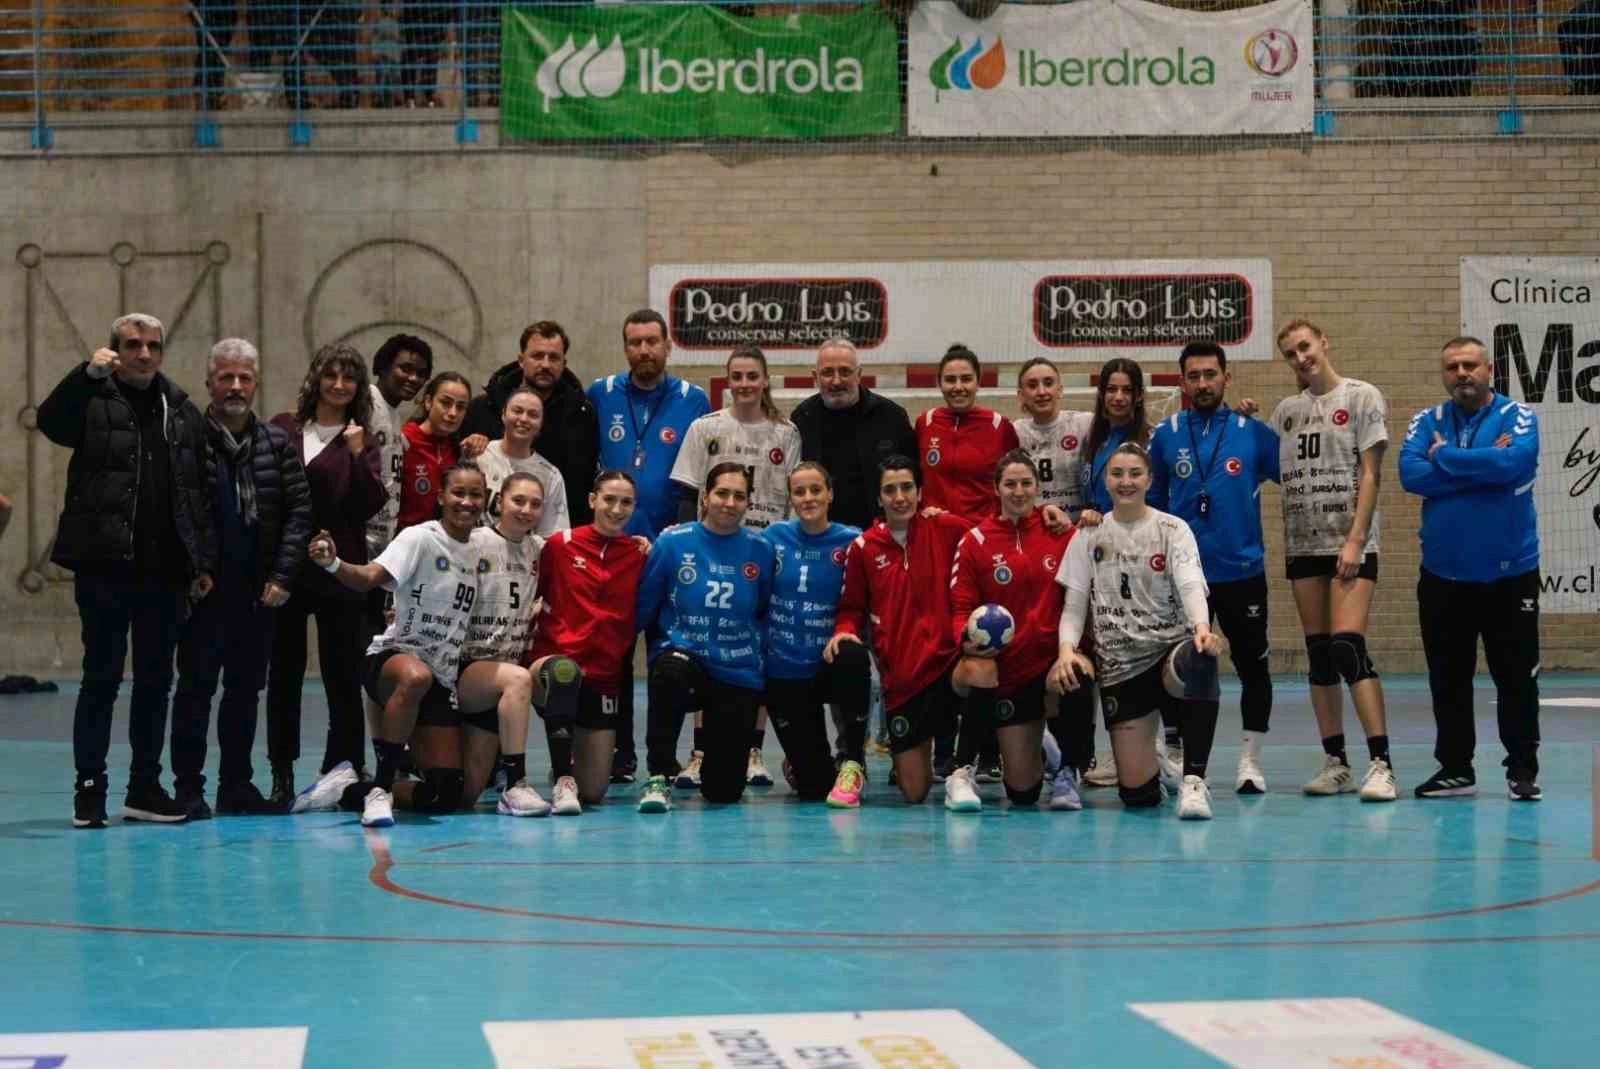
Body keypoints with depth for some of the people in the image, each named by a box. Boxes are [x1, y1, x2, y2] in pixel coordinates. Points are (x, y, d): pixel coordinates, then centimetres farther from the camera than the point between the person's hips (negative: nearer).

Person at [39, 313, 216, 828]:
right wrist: (88, 373, -28)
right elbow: (50, 420, -20)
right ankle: (90, 787, 7)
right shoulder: (94, 400, 1)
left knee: (155, 681, 10)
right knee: (101, 679, 0)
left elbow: (199, 493, 12)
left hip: (165, 572, 4)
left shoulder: (183, 411, 13)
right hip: (105, 567, -4)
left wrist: (203, 562, 7)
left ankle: (145, 787, 18)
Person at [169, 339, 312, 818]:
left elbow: (299, 510, 4)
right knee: (196, 686, 0)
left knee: (246, 688, 10)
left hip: (260, 591, 4)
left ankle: (236, 785, 18)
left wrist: (282, 575, -4)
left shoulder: (278, 444, 7)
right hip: (206, 589, -4)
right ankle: (189, 787, 6)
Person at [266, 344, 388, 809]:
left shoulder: (363, 442, 5)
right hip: (284, 567, 1)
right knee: (283, 673, 6)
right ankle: (282, 776, 13)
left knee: (343, 676, 1)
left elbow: (370, 506, -5)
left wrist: (357, 455, -16)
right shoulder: (283, 429, 7)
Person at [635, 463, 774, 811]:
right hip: (682, 656, -2)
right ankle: (658, 779, -27)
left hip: (738, 676, 2)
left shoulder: (759, 550, 0)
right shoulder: (672, 542, -4)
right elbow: (642, 607, 1)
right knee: (673, 669, -41)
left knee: (724, 791, 2)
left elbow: (767, 612, 12)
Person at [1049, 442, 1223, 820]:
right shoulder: (1089, 536, 8)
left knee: (1199, 661, -42)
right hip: (1119, 666, 1)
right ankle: (1152, 762, 30)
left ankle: (1193, 781, -30)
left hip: (1169, 648, -1)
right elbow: (1074, 605, 5)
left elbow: (1191, 584, -14)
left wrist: (1202, 626, -36)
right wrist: (1066, 649, -16)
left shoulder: (1173, 529, 2)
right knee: (1136, 791, -9)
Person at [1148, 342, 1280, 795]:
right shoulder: (1164, 435, 3)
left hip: (1242, 570, -1)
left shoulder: (1253, 432, -1)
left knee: (1253, 666, 4)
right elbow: (1153, 501, 10)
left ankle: (1250, 760, 14)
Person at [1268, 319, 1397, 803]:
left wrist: (1354, 540, -14)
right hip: (1303, 545, 6)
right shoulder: (1286, 410, 14)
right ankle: (1335, 763, 12)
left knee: (1348, 645, -17)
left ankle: (1380, 763, -16)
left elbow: (1370, 473, -7)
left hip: (1350, 545, -5)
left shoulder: (1362, 397, -1)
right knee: (1318, 655, 6)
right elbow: (1269, 468, 19)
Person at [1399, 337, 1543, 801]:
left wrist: (1445, 457, -12)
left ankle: (1522, 770, 14)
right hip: (1443, 574, 3)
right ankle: (1455, 769, 20)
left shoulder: (1518, 417, -3)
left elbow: (1514, 462, -23)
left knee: (1517, 677, 3)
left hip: (1509, 572, -3)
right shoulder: (1427, 422, 5)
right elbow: (1411, 473, -12)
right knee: (1448, 680, 10)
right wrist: (1482, 469, -17)